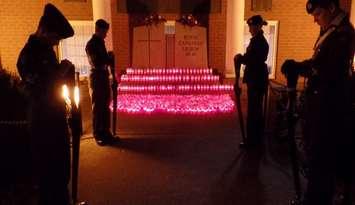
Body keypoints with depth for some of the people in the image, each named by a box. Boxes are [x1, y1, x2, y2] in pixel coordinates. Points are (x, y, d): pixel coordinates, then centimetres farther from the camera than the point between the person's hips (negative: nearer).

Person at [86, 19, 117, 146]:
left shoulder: (100, 42, 14)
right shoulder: (91, 44, -11)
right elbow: (96, 63, -18)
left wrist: (108, 58, -1)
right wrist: (109, 57, -6)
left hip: (104, 76, 8)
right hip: (96, 77, -8)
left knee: (105, 107, 11)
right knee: (97, 107, -1)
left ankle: (105, 132, 21)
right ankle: (98, 135, 8)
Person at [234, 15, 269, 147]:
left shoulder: (258, 41, -16)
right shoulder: (260, 40, 16)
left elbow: (254, 61, -22)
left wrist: (240, 58, -12)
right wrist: (242, 57, 2)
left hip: (256, 79, -11)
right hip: (258, 78, 11)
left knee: (253, 110, -5)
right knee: (256, 109, 16)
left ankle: (252, 139, 2)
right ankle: (257, 137, 26)